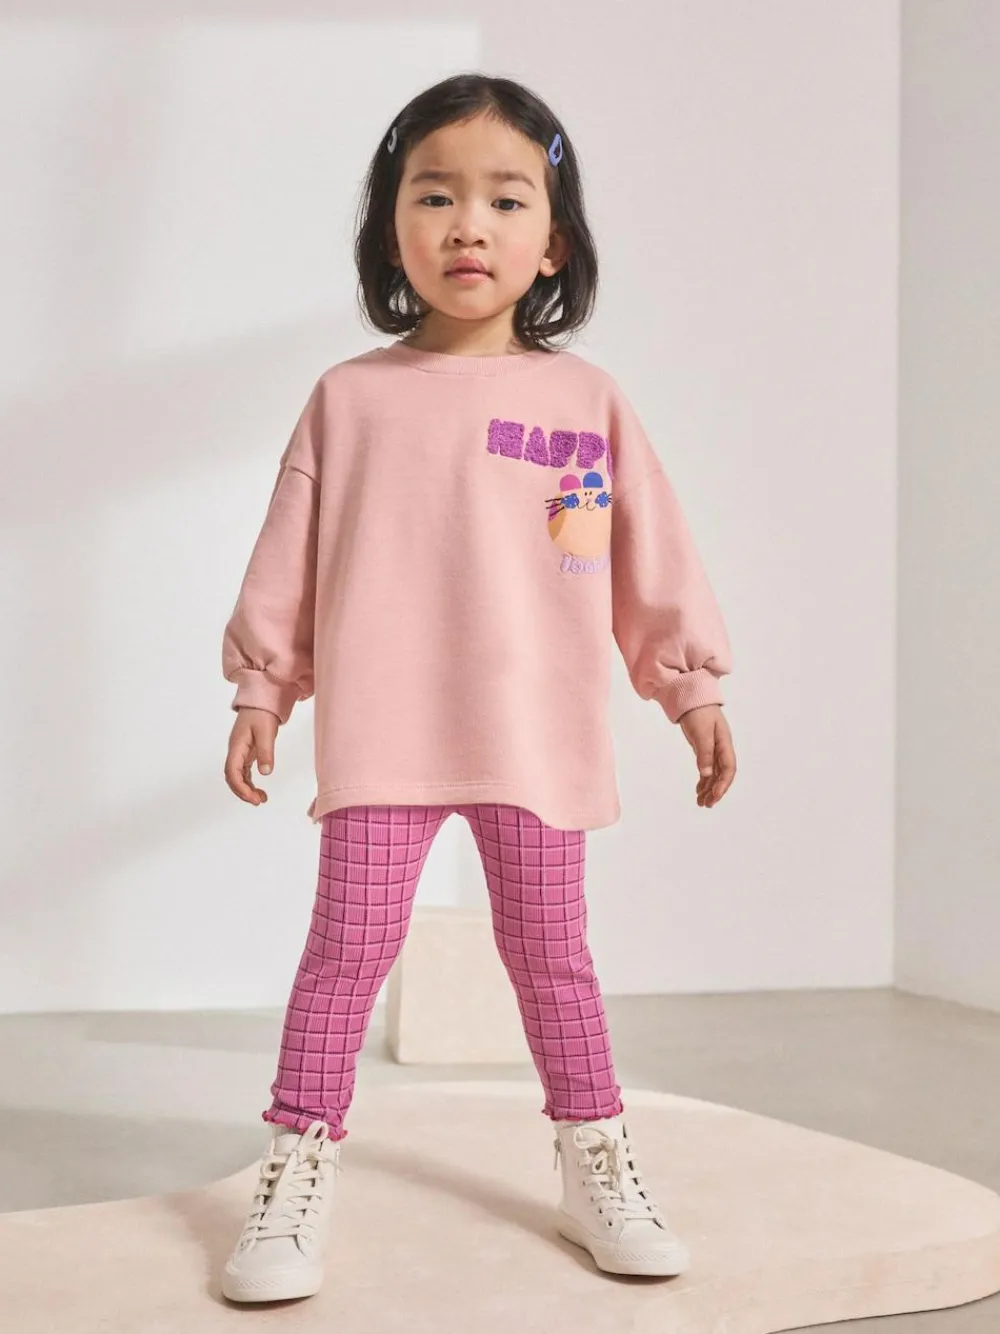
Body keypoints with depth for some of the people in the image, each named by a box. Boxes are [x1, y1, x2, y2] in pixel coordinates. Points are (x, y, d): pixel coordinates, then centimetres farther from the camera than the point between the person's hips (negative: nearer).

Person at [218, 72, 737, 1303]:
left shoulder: (587, 399, 5)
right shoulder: (350, 397, 4)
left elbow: (654, 556, 8)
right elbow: (290, 558, 6)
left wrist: (694, 689, 7)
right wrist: (260, 690, 5)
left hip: (539, 733, 1)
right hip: (383, 731, -1)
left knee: (551, 951, 12)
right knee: (348, 945, -1)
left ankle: (597, 1169, 25)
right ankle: (295, 1178, 10)